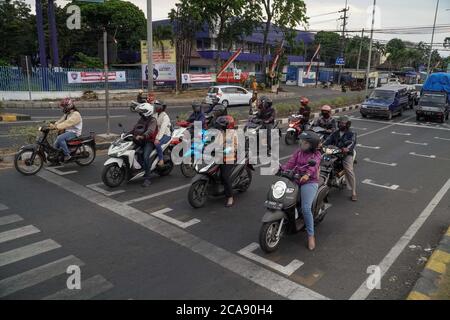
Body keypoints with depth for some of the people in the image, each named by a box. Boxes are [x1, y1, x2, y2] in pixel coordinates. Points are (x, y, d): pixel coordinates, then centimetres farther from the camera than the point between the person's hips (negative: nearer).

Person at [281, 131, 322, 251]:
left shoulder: (316, 154, 2)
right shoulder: (298, 152, 16)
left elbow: (314, 165, -19)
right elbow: (291, 163, 3)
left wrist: (307, 175, -40)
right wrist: (282, 169, -18)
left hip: (309, 182, -5)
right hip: (294, 180, 5)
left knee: (306, 208, -20)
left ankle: (311, 235, -6)